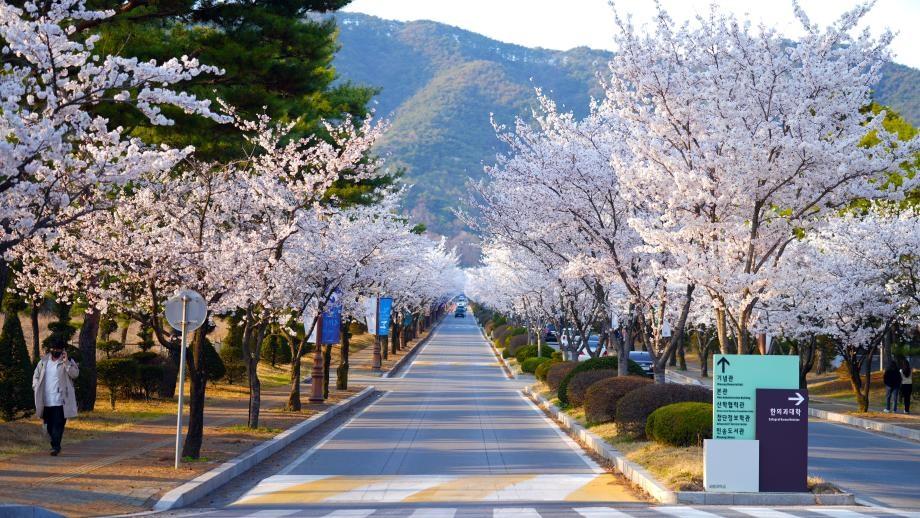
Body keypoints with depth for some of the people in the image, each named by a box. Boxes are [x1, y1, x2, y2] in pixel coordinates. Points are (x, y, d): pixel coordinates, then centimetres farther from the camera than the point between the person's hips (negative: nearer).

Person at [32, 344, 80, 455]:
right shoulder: (43, 361, 11)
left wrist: (65, 362, -22)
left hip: (60, 401, -4)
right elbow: (36, 376, 19)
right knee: (49, 425, 11)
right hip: (46, 401, 4)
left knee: (58, 424, -11)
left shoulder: (68, 362, 0)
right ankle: (55, 444, 26)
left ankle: (55, 446, -11)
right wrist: (36, 387, 4)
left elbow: (75, 374, -15)